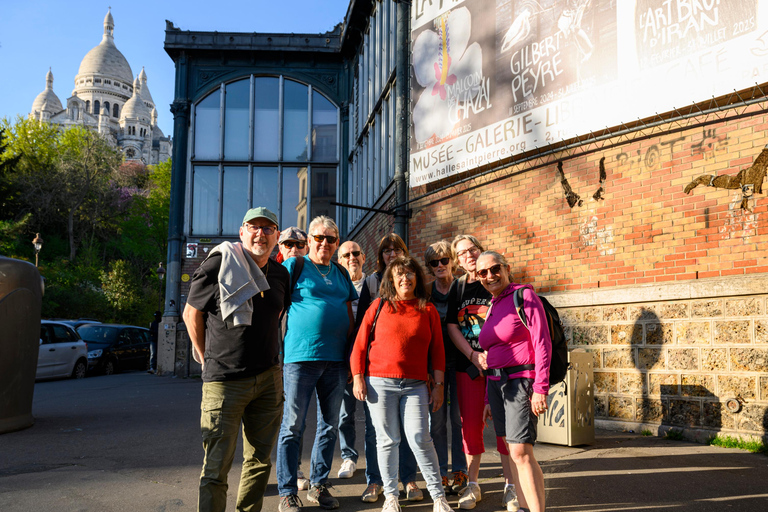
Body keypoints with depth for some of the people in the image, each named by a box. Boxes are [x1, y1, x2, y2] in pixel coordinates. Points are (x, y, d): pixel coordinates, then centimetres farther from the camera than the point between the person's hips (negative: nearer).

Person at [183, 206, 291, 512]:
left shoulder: (281, 274, 9)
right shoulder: (219, 265, -7)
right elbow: (191, 314, 0)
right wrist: (208, 359, 3)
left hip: (269, 380, 6)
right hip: (224, 380, -5)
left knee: (259, 461, 14)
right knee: (216, 467, -1)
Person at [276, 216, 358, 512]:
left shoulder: (341, 273, 15)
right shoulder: (293, 266, 0)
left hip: (336, 360, 6)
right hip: (300, 357, -5)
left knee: (329, 426, 12)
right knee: (293, 426, -1)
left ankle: (318, 485, 25)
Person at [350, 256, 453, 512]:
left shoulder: (428, 310, 8)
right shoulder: (379, 305, 4)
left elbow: (437, 350, 9)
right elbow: (360, 343, 4)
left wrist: (439, 385, 5)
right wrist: (358, 377, -2)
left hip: (415, 385, 0)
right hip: (380, 383, 0)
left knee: (420, 440, -5)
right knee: (388, 440, 5)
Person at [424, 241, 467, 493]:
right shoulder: (426, 292, 7)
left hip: (459, 359, -1)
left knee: (459, 416, 2)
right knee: (437, 418, 3)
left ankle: (460, 471, 13)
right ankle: (440, 473, 13)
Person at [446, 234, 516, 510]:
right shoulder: (457, 287, 9)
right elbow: (452, 327, 4)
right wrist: (474, 355, -8)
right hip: (468, 364, 3)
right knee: (470, 425, 6)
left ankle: (511, 486, 9)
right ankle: (472, 485, 19)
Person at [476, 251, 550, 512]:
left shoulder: (524, 295, -5)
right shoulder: (493, 307, 17)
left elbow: (542, 343, -12)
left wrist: (540, 388, -18)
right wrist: (490, 398, 18)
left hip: (521, 380, -7)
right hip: (497, 383, 7)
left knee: (520, 453, -12)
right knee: (516, 454, 8)